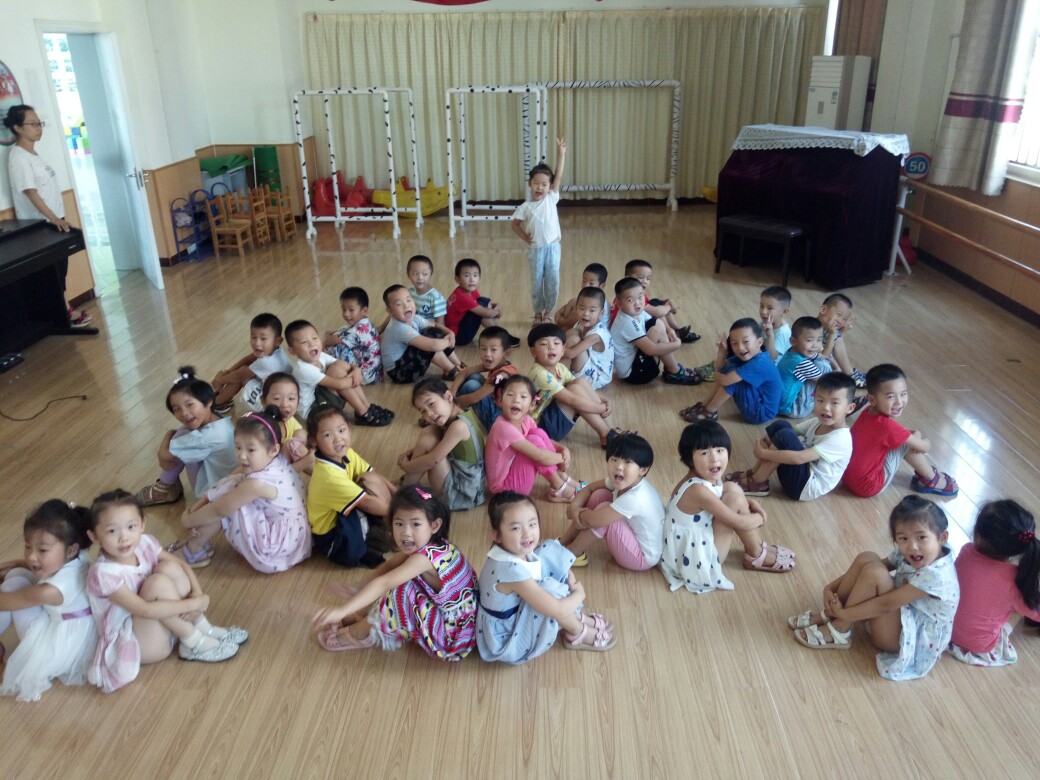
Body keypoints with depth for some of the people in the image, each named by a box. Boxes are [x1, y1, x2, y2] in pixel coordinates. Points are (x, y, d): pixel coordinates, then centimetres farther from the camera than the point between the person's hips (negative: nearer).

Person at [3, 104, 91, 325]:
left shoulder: (33, 154, 12)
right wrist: (53, 218, -31)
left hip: (53, 223, 9)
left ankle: (65, 309, 21)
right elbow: (30, 192, -23)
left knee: (61, 267, 12)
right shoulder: (18, 157, -16)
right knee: (51, 271, -1)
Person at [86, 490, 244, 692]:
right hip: (137, 643, -7)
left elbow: (182, 563, 2)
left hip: (165, 624, 7)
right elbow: (145, 610, -33)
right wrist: (195, 603, -29)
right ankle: (194, 643, -15)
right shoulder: (103, 573, -27)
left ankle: (203, 628, -8)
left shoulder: (144, 543, -8)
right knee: (158, 582, -29)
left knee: (169, 568, -16)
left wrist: (197, 593, -16)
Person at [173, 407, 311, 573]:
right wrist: (197, 506, 1)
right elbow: (229, 480, 4)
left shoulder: (258, 483, -30)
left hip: (277, 545, -9)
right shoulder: (275, 462, -6)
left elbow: (219, 510, -19)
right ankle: (199, 540, 14)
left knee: (225, 503, -11)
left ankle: (195, 550, 9)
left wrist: (188, 520, -2)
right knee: (228, 488, 6)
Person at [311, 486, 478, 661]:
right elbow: (388, 566, 9)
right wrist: (361, 590, 0)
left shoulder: (425, 557, -28)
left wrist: (342, 610, -40)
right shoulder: (431, 546, -3)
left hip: (452, 633, -9)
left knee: (402, 594, -22)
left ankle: (357, 635, -1)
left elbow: (383, 583, -36)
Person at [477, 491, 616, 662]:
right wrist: (579, 593, -14)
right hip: (508, 644, -9)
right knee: (549, 589, -28)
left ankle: (578, 617, 11)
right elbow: (557, 611, -33)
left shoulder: (517, 550, -11)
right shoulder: (512, 570, -36)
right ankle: (579, 635, 0)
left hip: (514, 615, 9)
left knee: (551, 550, 0)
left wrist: (571, 581, -5)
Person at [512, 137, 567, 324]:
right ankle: (538, 313, 25)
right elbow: (515, 224, 6)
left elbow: (559, 176, -8)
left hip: (552, 247, 1)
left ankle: (548, 312, 23)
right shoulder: (525, 207, -6)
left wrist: (561, 153, -13)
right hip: (535, 249, -1)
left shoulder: (551, 199, -3)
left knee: (553, 281, 7)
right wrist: (525, 238, -5)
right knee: (537, 282, 10)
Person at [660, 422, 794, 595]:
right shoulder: (698, 490, -30)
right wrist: (759, 518, -3)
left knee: (731, 489, 6)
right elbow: (738, 522, -24)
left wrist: (749, 502, 1)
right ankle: (757, 556, 2)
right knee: (734, 498, -18)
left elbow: (726, 494, 19)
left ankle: (758, 545, 14)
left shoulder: (709, 477, -3)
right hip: (697, 560, -9)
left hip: (697, 539, 9)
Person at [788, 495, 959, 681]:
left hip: (911, 638, -8)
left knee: (874, 572, -28)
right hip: (904, 614, 9)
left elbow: (886, 604, -31)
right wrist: (831, 587, -9)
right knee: (867, 559, -8)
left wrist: (844, 614, -24)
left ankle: (839, 632, -13)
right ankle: (829, 614, -1)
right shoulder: (907, 554, -5)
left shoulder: (934, 575, -30)